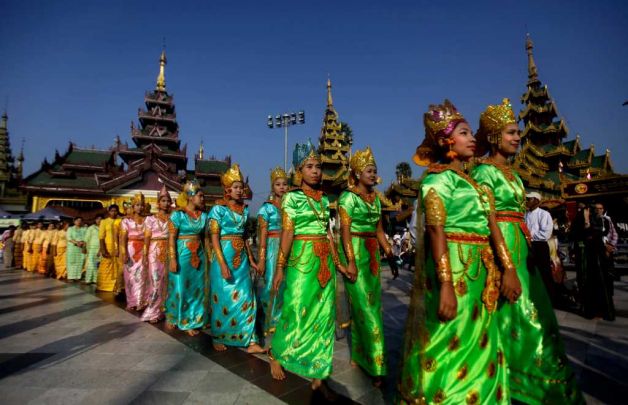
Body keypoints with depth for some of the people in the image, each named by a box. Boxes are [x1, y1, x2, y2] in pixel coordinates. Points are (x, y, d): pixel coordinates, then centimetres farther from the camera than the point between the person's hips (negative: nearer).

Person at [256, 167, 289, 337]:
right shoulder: (266, 207, -2)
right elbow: (263, 235, -8)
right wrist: (261, 259, -13)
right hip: (272, 249, -4)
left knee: (286, 286, 8)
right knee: (271, 285, 1)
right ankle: (268, 323, 16)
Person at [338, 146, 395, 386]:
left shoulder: (375, 197, 13)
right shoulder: (348, 197, -8)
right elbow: (345, 230, -14)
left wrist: (389, 252, 14)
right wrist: (350, 261, -20)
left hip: (373, 254, 7)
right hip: (356, 252, -7)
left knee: (373, 302, 11)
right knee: (364, 306, -4)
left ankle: (360, 354, 27)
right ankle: (374, 364, 5)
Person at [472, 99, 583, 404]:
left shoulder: (510, 172, 16)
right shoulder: (484, 171, -11)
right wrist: (507, 269, -24)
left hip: (519, 250, 9)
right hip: (501, 251, -9)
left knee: (532, 317, 15)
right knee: (513, 319, 0)